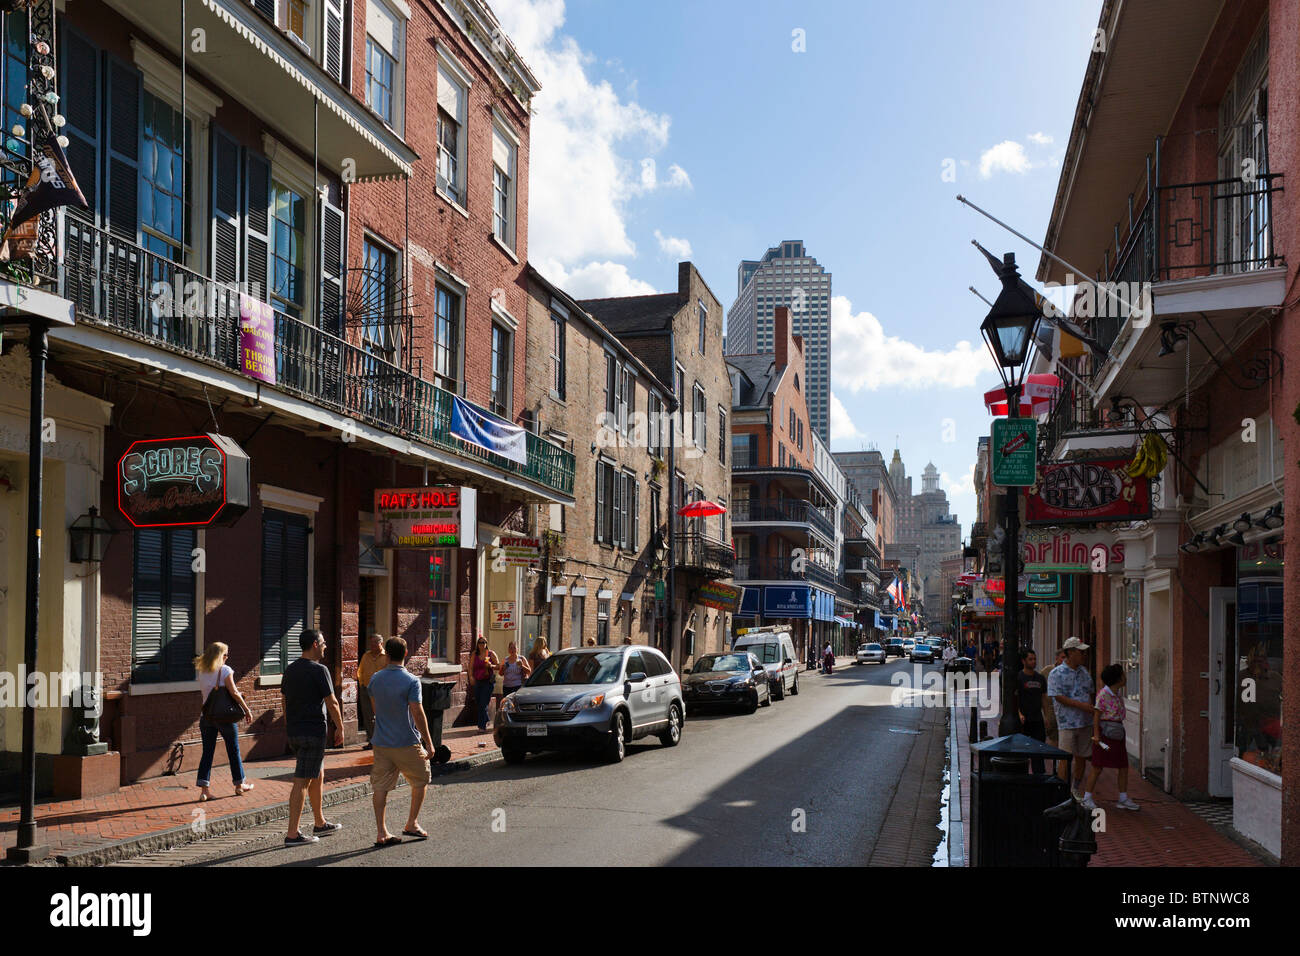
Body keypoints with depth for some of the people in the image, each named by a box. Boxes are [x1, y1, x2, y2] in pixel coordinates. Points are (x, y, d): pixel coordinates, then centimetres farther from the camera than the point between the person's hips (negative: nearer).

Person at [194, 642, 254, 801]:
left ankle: (204, 789, -2)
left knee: (207, 752, 6)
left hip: (206, 716, 4)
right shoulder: (225, 670, -9)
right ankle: (239, 785, 23)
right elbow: (233, 692, -14)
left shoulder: (202, 672, 7)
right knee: (234, 750, 11)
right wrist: (246, 709, -6)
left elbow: (204, 692, 7)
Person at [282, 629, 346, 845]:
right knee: (302, 782, -7)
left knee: (318, 777, 20)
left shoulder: (290, 670, 11)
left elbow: (285, 702, 16)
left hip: (294, 732, 8)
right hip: (313, 732, -8)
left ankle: (320, 824, 30)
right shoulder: (319, 670, -13)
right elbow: (332, 703, -12)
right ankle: (292, 834, -6)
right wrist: (340, 728, -1)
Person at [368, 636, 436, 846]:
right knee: (421, 781, 16)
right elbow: (418, 714, -16)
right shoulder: (411, 681, -14)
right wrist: (429, 742, -9)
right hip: (407, 742, -4)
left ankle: (381, 833, 3)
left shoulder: (375, 679, 2)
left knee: (380, 787, 7)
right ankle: (411, 824, 19)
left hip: (381, 742, 4)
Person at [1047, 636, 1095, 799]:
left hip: (1085, 722, 6)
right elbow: (1058, 697, -15)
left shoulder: (1084, 671, 13)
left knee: (1081, 756, 12)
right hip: (1067, 723, -6)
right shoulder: (1057, 673, -8)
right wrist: (1081, 705, -19)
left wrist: (1091, 708, 7)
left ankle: (1077, 789, 27)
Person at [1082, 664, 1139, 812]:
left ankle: (1123, 799, 16)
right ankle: (1087, 798, 5)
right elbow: (1096, 715, -14)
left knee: (1123, 766, 7)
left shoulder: (1118, 694, 11)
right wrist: (1096, 734, -19)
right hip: (1104, 732, -8)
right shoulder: (1103, 694, -13)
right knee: (1098, 767, -3)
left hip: (1117, 732, 8)